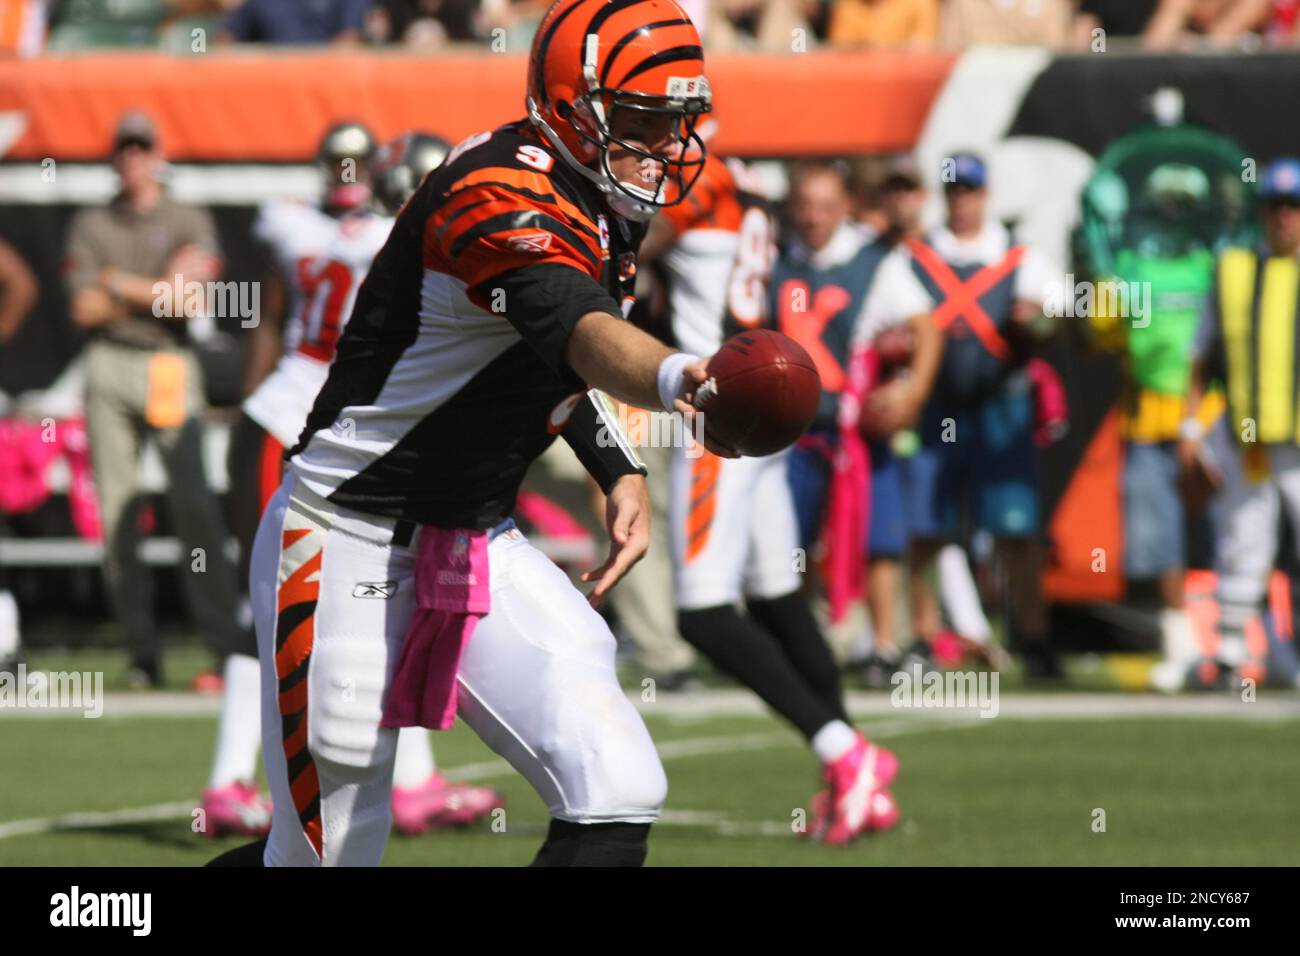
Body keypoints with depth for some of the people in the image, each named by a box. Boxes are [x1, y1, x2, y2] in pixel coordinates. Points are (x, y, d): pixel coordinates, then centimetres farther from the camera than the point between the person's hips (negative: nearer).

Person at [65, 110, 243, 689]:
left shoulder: (190, 223, 6)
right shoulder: (91, 227, 12)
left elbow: (185, 302, -8)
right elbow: (86, 309, 0)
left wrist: (121, 284, -3)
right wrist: (161, 289, -3)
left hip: (171, 367, -3)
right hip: (109, 368, 3)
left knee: (194, 504, -14)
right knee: (115, 508, -1)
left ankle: (228, 642, -16)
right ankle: (143, 651, 3)